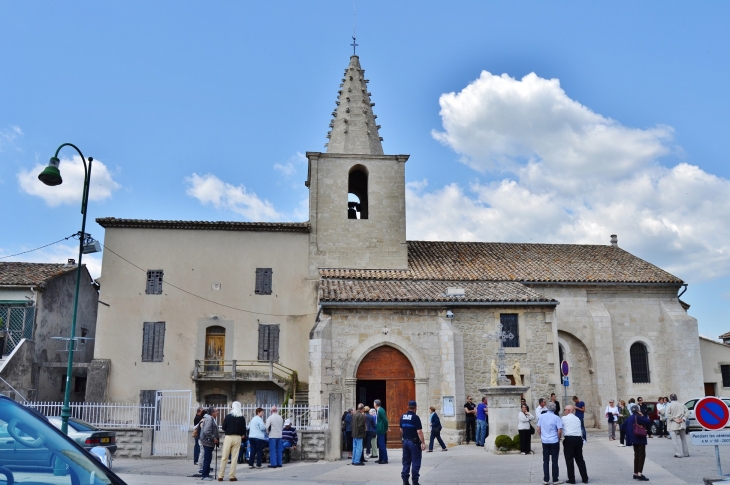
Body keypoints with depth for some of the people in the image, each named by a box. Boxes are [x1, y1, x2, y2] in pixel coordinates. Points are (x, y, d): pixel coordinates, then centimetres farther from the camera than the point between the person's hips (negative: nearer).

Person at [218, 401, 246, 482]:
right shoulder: (242, 418, 0)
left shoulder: (228, 416, -3)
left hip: (228, 437, -1)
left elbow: (223, 428, 1)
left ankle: (220, 476, 7)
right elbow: (244, 430, 0)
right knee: (234, 458, 4)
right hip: (237, 438, 1)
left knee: (224, 457, 5)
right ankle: (232, 476, 3)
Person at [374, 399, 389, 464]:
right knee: (380, 445, 15)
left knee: (382, 445, -5)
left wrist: (386, 429, -10)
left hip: (381, 431, -10)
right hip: (379, 431, 10)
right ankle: (381, 459, 23)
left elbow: (385, 420, -20)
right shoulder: (379, 410, 10)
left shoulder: (380, 410, -19)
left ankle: (385, 460, -1)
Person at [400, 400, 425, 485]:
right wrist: (423, 443, -15)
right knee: (415, 462, 1)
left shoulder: (402, 417, 5)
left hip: (405, 441, 6)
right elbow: (419, 431, -18)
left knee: (406, 462, 12)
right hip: (414, 442, -6)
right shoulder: (415, 417, -15)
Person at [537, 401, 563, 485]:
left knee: (545, 461, 10)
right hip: (554, 441, -2)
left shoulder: (541, 416, 0)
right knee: (554, 461, 6)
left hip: (545, 441, 2)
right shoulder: (556, 418, -10)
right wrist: (558, 439, 6)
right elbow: (560, 431, -11)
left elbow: (538, 429, 3)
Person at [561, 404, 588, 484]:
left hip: (569, 439, -5)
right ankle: (585, 478, 15)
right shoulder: (577, 419, 17)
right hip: (578, 439, 5)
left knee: (569, 460, 1)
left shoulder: (563, 418, 0)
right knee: (580, 459, 13)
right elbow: (581, 430, 16)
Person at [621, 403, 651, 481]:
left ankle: (635, 473, 14)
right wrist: (642, 416, -6)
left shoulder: (629, 418, 9)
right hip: (640, 439, -8)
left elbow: (623, 425, 16)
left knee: (637, 455, 14)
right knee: (642, 455, -7)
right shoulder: (638, 417, -15)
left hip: (634, 439, 8)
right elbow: (649, 423, -17)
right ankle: (640, 473, -14)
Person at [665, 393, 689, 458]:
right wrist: (683, 418, -3)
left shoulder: (669, 405, -6)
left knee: (675, 440, -4)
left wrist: (674, 419, -13)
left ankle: (677, 454, -10)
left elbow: (667, 414, -17)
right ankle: (686, 453, 22)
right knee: (683, 439, 16)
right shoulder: (682, 405, 8)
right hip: (682, 425, 5)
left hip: (673, 425, -5)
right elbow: (687, 412, 2)